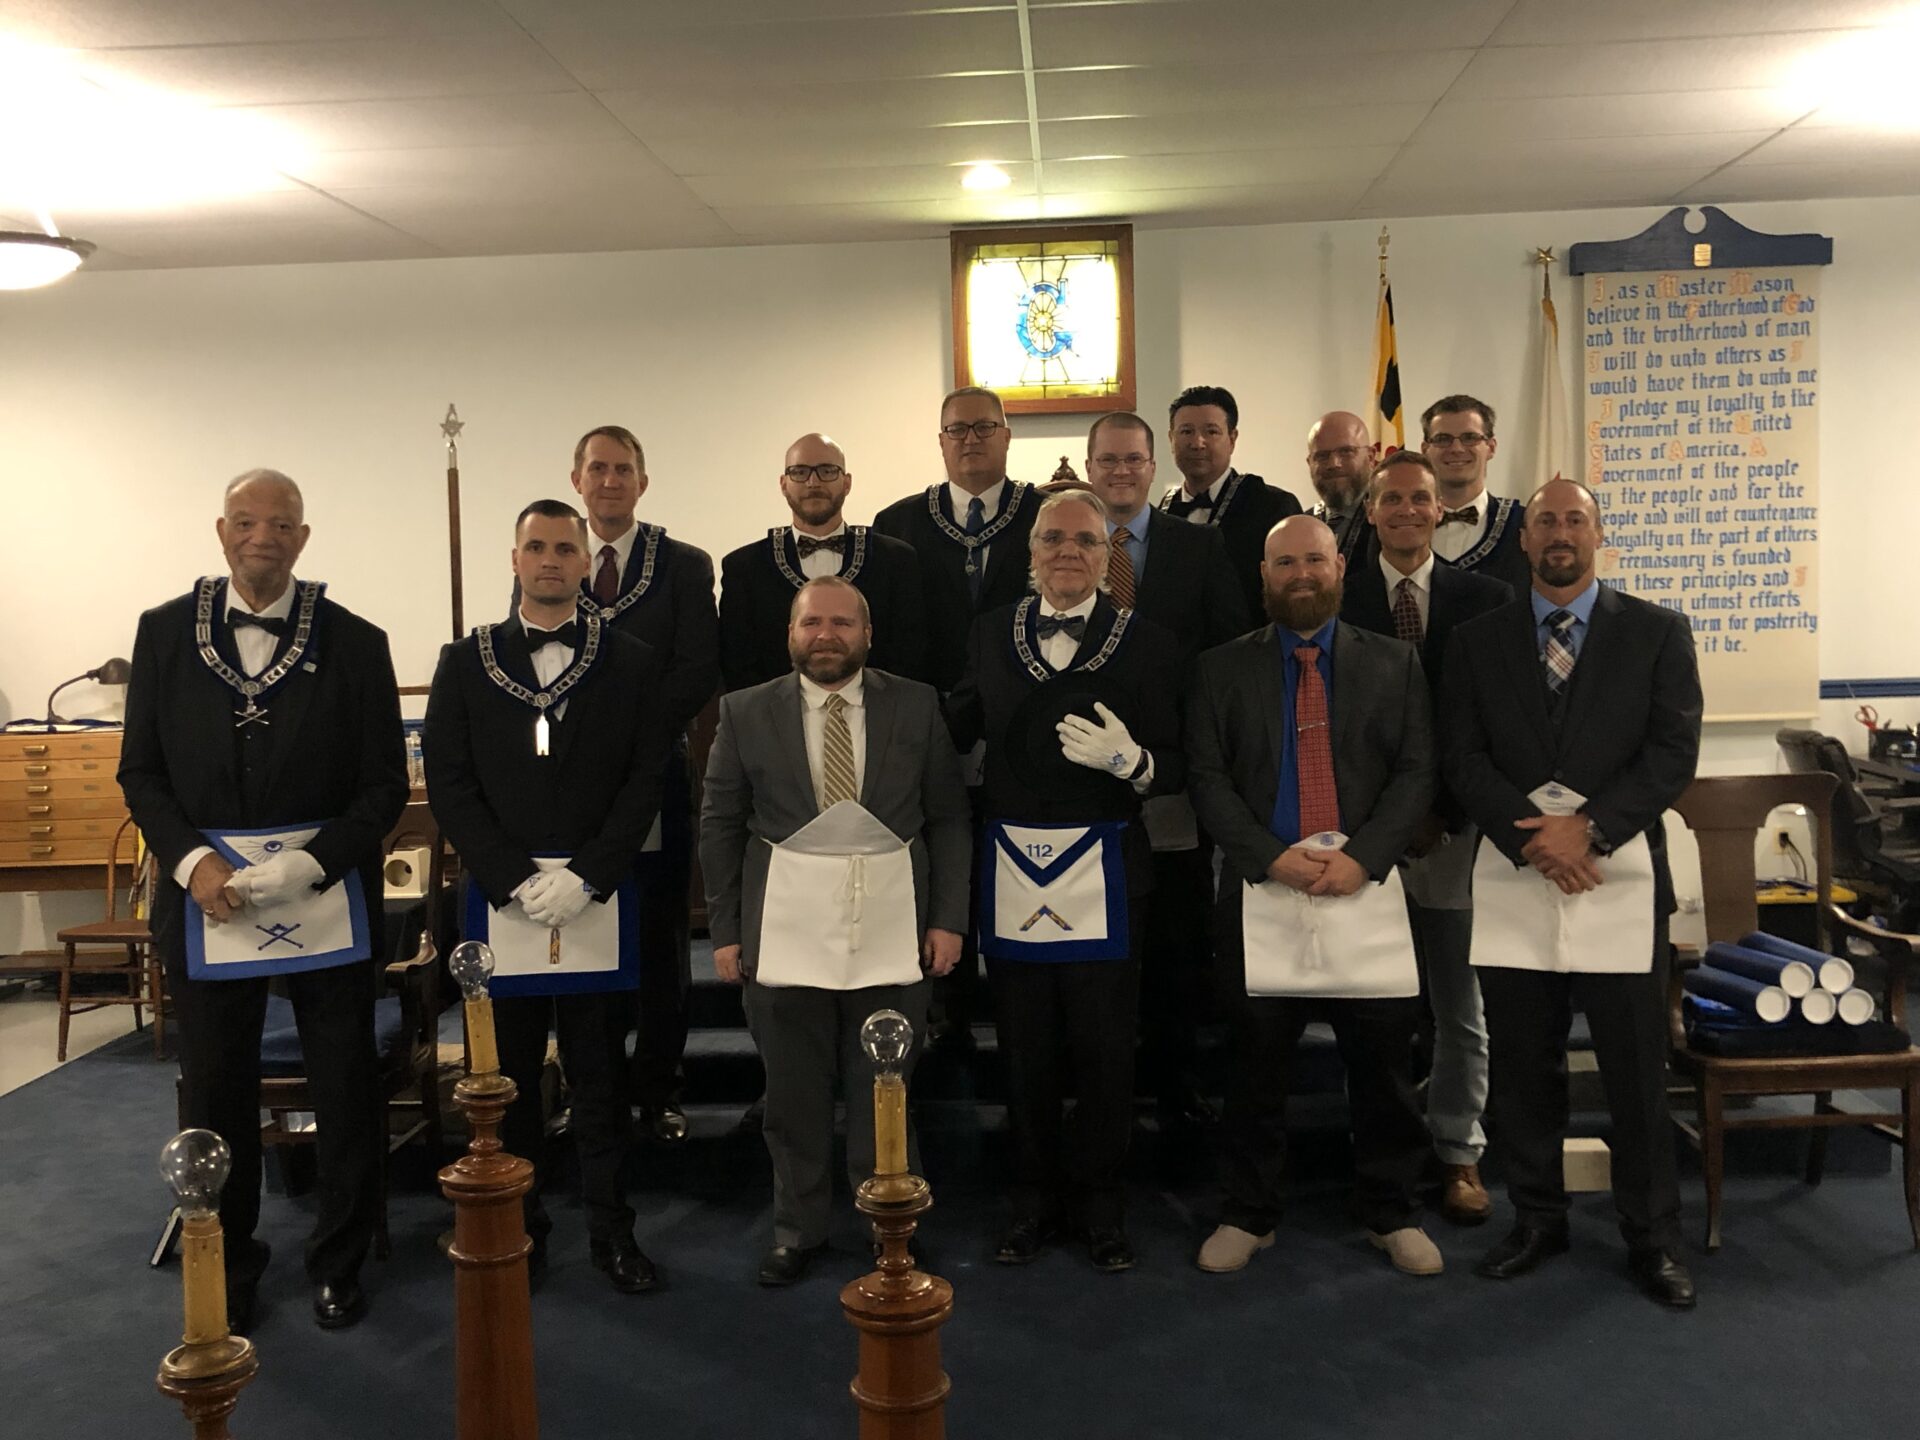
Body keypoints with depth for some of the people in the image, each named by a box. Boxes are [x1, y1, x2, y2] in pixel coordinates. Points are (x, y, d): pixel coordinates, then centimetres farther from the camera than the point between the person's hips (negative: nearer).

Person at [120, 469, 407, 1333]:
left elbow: (385, 786, -3)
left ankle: (336, 1266, 27)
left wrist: (308, 864, -17)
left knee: (345, 1091, 9)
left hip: (327, 897, -1)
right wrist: (191, 860, -12)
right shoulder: (165, 633, 3)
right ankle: (227, 1270, 28)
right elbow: (141, 771, 4)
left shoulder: (354, 643, -3)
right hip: (206, 896, 1)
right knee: (215, 1096, 11)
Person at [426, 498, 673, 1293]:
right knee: (508, 1077, 6)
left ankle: (611, 1229, 17)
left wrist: (583, 877, -11)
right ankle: (516, 1228, 19)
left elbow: (645, 780, -1)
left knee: (599, 1074, 6)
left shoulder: (632, 663, 4)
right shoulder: (466, 662, 6)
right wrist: (517, 880, -9)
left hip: (598, 899, -1)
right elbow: (449, 783, 1)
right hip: (498, 899, 1)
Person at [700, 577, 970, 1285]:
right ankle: (798, 1229, 27)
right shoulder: (747, 713, 3)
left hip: (892, 935, 0)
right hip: (785, 937, 0)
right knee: (794, 1095, 10)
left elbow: (950, 819, 4)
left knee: (885, 1093, 8)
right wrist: (726, 930, 1)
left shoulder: (916, 706, 3)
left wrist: (948, 918, -2)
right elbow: (719, 826, 5)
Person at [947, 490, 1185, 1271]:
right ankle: (1037, 1198, 28)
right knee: (1024, 1048, 11)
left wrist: (1128, 759, -22)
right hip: (1010, 866, 2)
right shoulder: (991, 631, 8)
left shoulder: (1145, 642, -1)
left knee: (1105, 1047, 6)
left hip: (1102, 873, -2)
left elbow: (1174, 767, -3)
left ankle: (1100, 1202, 24)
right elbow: (957, 731, 12)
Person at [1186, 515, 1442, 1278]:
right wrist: (1273, 856, -11)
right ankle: (1247, 1215, 21)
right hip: (1261, 891, 0)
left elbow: (1416, 772, 3)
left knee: (1384, 1063, 6)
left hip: (1367, 887, 1)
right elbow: (1208, 779, 1)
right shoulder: (1222, 669, 7)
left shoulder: (1394, 663, 9)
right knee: (1256, 1066, 6)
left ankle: (1391, 1215, 23)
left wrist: (1361, 856, -10)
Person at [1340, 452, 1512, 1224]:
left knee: (1459, 1008, 8)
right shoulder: (1339, 598, 1)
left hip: (1454, 826, 1)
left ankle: (1459, 1155, 21)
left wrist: (1450, 810, -2)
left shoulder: (1484, 597, 4)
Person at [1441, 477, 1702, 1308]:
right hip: (1513, 878, 2)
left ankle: (1652, 1238, 18)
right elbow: (1465, 760, 3)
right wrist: (1531, 838, -11)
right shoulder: (1477, 643, 10)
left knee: (1636, 1069, 3)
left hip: (1620, 874, -1)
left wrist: (1589, 829, -13)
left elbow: (1674, 752, -2)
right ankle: (1536, 1220, 23)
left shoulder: (1657, 633, 6)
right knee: (1521, 1067, 8)